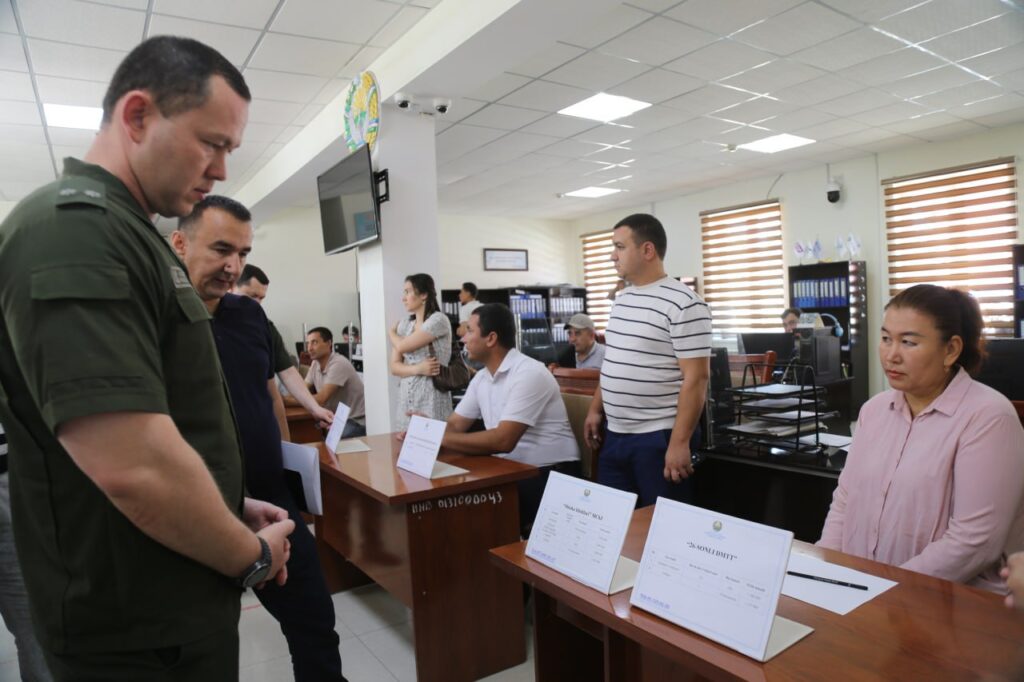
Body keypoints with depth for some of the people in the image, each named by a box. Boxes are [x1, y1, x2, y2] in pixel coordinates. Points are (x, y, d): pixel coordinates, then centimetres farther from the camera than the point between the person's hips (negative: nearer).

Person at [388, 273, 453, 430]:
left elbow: (402, 347, -14)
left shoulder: (438, 320, -10)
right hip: (406, 397, 6)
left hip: (432, 397, -6)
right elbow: (394, 367, 4)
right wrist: (418, 369, -14)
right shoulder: (404, 325, 10)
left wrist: (391, 333, 7)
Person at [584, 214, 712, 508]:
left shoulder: (683, 304, -15)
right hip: (615, 436, 7)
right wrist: (595, 410, 16)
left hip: (659, 438, -7)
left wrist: (679, 442, -19)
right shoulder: (621, 299, 10)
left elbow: (695, 378, -17)